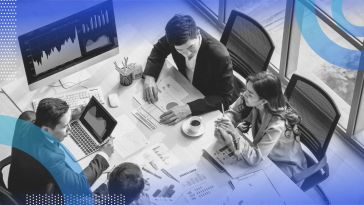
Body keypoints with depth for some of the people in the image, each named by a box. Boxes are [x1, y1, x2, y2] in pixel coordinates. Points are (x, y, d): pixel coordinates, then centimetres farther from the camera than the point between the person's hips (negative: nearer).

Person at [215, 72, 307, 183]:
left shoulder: (277, 124, -38)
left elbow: (254, 158, -38)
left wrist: (234, 134, -46)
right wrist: (225, 122, -32)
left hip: (287, 166, -5)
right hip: (265, 155, 6)